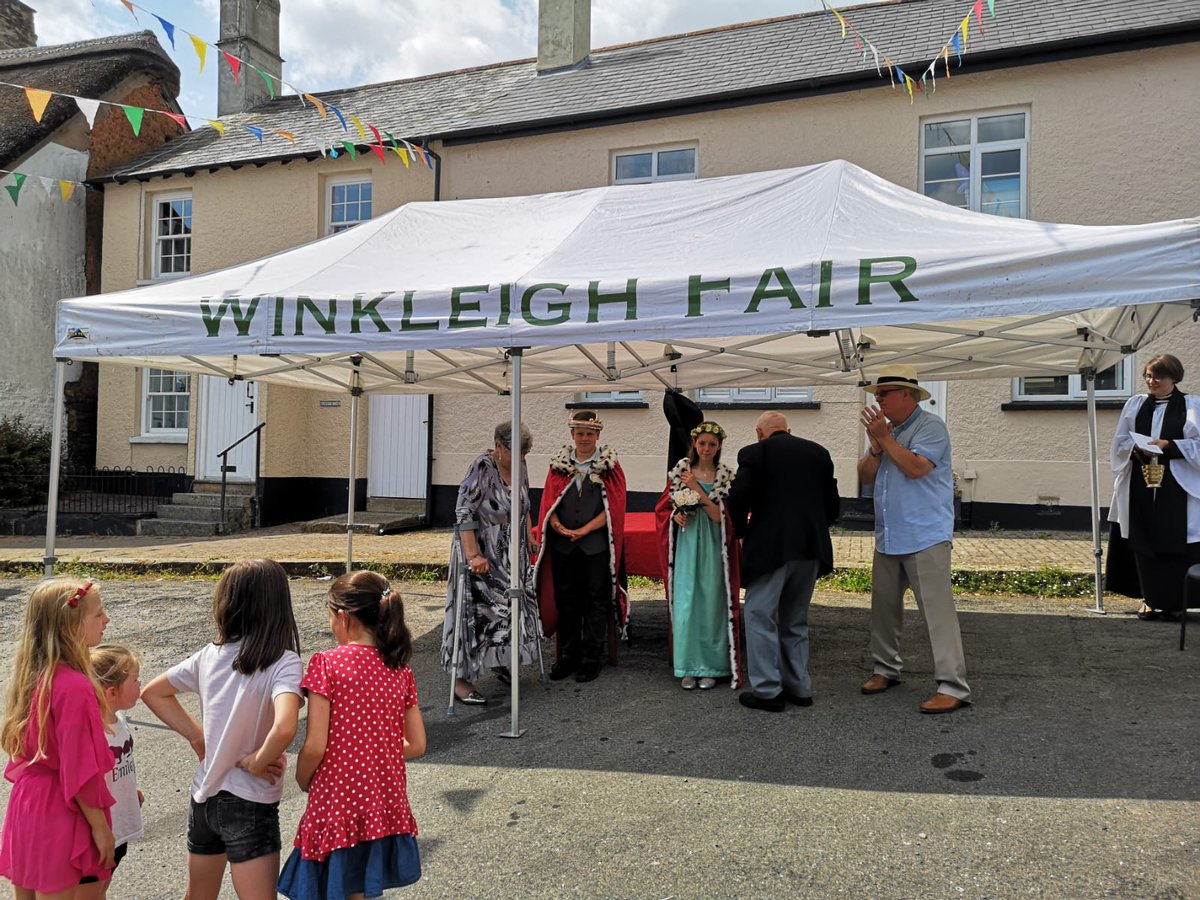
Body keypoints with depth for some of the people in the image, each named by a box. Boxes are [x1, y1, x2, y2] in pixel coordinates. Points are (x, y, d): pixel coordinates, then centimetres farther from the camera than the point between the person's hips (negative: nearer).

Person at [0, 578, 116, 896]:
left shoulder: (33, 674, 1)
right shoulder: (75, 686, -25)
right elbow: (80, 770, -21)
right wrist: (100, 827, -12)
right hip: (59, 814, -8)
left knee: (27, 891, 19)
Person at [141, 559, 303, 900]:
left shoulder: (209, 656, -2)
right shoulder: (283, 663, -20)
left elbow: (152, 693, 12)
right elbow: (284, 728, -37)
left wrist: (197, 736, 8)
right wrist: (256, 763, -17)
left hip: (204, 796, 7)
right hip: (249, 805, -7)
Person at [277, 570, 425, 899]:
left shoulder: (326, 664, -13)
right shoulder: (400, 668, 0)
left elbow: (315, 746, -15)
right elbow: (416, 745, 1)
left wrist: (302, 781, 3)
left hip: (337, 805, -5)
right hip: (387, 806, 5)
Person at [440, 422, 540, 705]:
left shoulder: (519, 467, 4)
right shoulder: (482, 469, -20)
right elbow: (464, 514, -24)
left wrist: (530, 537, 14)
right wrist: (473, 556, -30)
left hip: (511, 554, 8)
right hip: (482, 556, -8)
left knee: (511, 607, 14)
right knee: (475, 612, -4)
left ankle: (500, 663, 34)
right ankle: (461, 679, 5)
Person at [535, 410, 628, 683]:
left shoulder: (610, 465, 1)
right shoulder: (559, 464, 8)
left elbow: (614, 506, -6)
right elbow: (549, 501, 4)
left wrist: (584, 530, -15)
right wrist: (558, 526, -15)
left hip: (597, 545, -3)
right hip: (563, 545, 3)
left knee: (596, 601, 3)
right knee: (566, 600, 9)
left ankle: (590, 658, 12)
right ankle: (568, 655, 20)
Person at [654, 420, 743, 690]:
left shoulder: (726, 477, 1)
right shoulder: (680, 473, 6)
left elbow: (721, 516, -8)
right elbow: (663, 508, 12)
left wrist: (698, 489, -15)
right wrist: (675, 516, -9)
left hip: (713, 549, -1)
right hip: (686, 547, 1)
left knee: (711, 605, 2)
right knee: (685, 605, -1)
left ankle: (710, 667, 12)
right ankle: (688, 667, 9)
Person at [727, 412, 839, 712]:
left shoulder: (755, 453, -4)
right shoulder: (819, 453, 11)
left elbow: (737, 499, -13)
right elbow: (833, 505, 10)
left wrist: (742, 533, 3)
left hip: (770, 548, -5)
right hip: (812, 549, 6)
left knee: (761, 617, 4)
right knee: (796, 620, 17)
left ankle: (767, 691, 5)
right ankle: (799, 687, 22)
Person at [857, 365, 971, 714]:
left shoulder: (930, 426, -8)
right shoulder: (887, 429, 15)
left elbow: (916, 467, -22)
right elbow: (865, 477, 10)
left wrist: (885, 438, -16)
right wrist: (876, 446, -6)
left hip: (925, 538, -8)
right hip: (889, 537, 8)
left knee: (938, 610, -10)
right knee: (884, 606, 15)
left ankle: (953, 687, -8)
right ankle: (886, 669, 29)